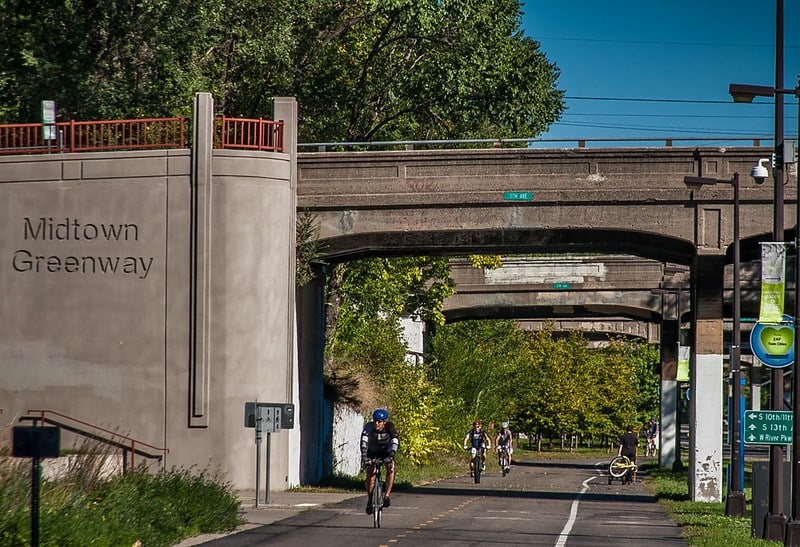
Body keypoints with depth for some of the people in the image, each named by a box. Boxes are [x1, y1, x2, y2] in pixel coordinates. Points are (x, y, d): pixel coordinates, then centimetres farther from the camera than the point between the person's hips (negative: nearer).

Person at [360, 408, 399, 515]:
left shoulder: (389, 427, -27)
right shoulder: (369, 426, -28)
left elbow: (395, 441, -38)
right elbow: (364, 440, -40)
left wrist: (391, 455, -54)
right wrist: (364, 455, -55)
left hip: (386, 451, 0)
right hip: (372, 452, 0)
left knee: (391, 468, -28)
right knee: (370, 474, -14)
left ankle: (386, 496, -21)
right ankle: (369, 500, 6)